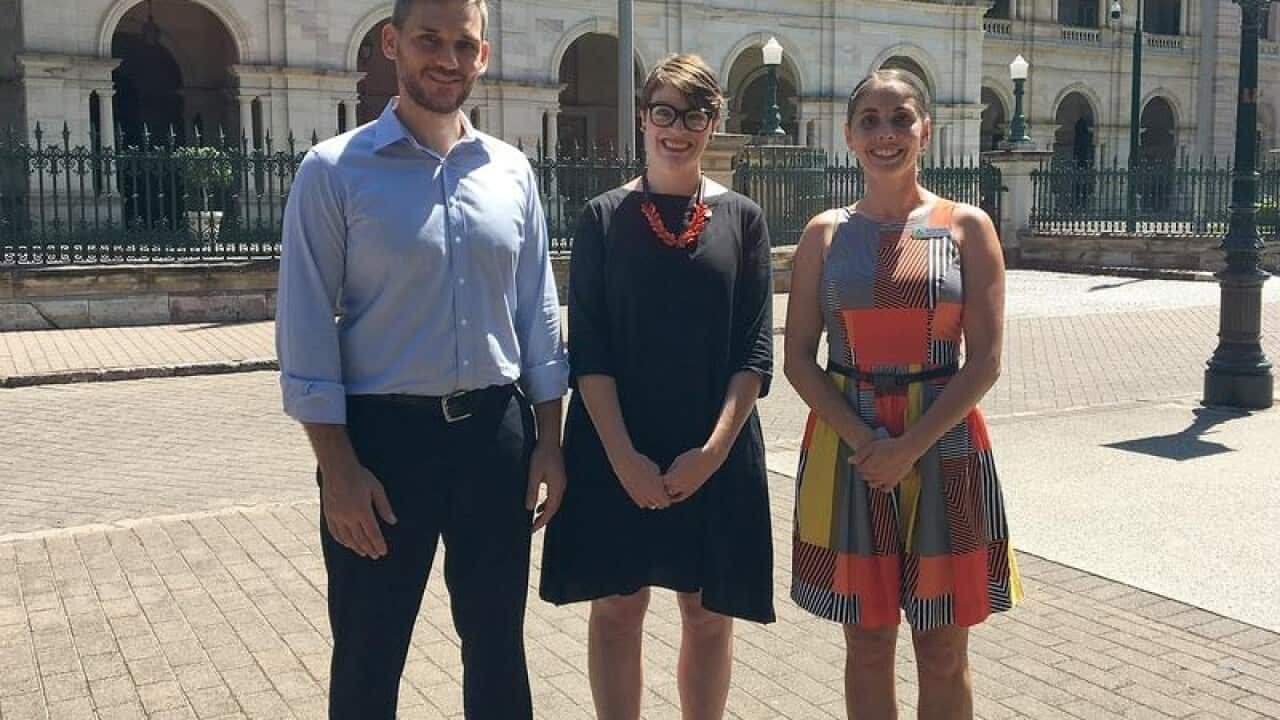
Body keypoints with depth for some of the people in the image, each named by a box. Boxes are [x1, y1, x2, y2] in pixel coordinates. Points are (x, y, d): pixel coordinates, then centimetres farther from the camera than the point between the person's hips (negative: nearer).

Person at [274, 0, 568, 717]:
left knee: (498, 643, 16)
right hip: (383, 435, -3)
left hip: (496, 432, 3)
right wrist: (340, 469, -12)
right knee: (368, 656, 11)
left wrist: (549, 440, 5)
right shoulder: (336, 170, -6)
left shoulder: (511, 171, 5)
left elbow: (538, 314, 9)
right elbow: (306, 330, -7)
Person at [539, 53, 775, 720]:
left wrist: (713, 450, -12)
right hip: (615, 451, 0)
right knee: (617, 609, 8)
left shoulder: (741, 219, 3)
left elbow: (755, 349, -1)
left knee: (709, 614, 10)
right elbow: (587, 350, -4)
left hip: (717, 453, 1)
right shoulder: (604, 218, 1)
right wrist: (625, 456, -14)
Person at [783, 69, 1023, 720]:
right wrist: (863, 440, -14)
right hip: (845, 447, 1)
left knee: (943, 654, 8)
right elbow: (798, 360, 0)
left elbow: (984, 361, -5)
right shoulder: (826, 233, 4)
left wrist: (909, 446, -15)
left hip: (943, 443, -1)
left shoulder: (966, 227, 1)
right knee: (866, 648, 10)